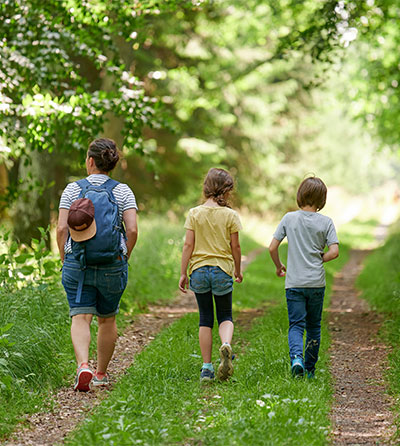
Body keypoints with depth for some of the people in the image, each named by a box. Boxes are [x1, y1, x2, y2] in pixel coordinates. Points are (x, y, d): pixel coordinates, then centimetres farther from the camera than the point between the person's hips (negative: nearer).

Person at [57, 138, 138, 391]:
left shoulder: (72, 190, -1)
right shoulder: (123, 191, 0)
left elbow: (62, 229, -6)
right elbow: (132, 230, -9)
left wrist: (65, 260, 5)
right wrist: (124, 259, 4)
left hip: (77, 263, -1)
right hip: (112, 265, 1)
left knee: (80, 318, -3)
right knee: (107, 319, 16)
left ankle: (83, 365, -27)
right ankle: (101, 374, 26)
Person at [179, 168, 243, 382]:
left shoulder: (194, 213, -1)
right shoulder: (230, 215, -4)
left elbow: (188, 245, -3)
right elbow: (235, 247, 0)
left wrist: (183, 273, 3)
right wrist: (238, 270, 15)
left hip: (199, 270, 1)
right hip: (222, 269, -1)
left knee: (205, 320, 10)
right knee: (225, 317, 12)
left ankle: (207, 367, 9)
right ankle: (226, 345, -20)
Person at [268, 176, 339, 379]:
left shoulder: (289, 218, 0)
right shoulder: (326, 222, -2)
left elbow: (272, 248, -2)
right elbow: (334, 251, -9)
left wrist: (279, 266, 15)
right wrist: (319, 260, 10)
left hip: (294, 282, -1)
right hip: (317, 282, 1)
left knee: (296, 324, -1)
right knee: (314, 326, 14)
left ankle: (296, 357, -28)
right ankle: (310, 369, 21)